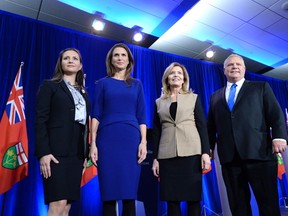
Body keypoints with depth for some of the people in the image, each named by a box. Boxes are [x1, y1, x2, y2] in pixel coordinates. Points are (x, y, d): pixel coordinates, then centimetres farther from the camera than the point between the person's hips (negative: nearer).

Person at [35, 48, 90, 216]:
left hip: (77, 153, 5)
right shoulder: (49, 86, 5)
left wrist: (86, 153, 10)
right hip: (56, 151, -5)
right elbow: (40, 120, -5)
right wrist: (43, 152, -16)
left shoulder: (83, 92, 19)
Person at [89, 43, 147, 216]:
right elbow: (96, 115, 5)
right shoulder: (102, 83, 11)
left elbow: (141, 116, 9)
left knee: (129, 193, 4)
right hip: (107, 140, -1)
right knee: (109, 194, 2)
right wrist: (93, 143, -4)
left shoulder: (136, 84, 14)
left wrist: (144, 142, -1)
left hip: (131, 140, 1)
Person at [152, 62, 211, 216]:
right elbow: (156, 132, 11)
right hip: (167, 155, 1)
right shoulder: (159, 102, 13)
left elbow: (202, 126, 4)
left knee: (193, 198, 3)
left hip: (191, 152, -1)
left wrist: (206, 152, -6)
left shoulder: (194, 98, 11)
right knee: (171, 199, 4)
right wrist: (155, 158, 5)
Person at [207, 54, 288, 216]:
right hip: (229, 157, 3)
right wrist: (209, 147, 10)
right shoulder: (216, 97, 19)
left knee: (268, 202, 2)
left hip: (259, 153, -2)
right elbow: (211, 126, 18)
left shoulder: (261, 87, 14)